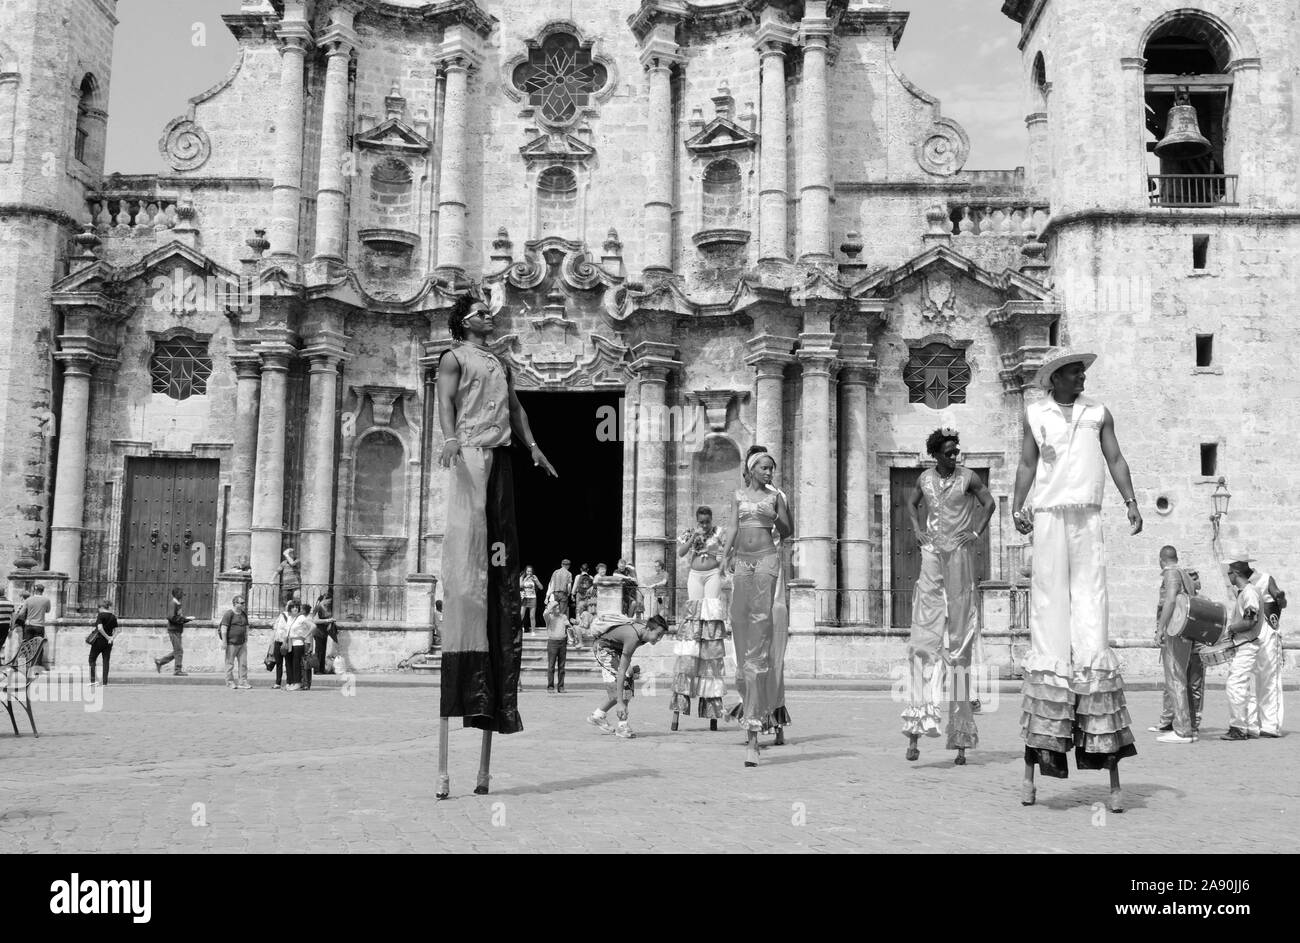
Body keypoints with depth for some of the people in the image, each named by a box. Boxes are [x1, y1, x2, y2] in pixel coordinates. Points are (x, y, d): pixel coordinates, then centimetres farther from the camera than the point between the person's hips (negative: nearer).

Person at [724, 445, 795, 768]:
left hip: (767, 562, -3)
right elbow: (734, 529, 10)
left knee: (761, 641, -11)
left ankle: (753, 731, -14)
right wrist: (726, 554, -5)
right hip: (742, 564, 3)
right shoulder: (738, 495, 15)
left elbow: (788, 531, 12)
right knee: (743, 638, 5)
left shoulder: (776, 495, 9)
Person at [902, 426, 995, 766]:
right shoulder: (925, 478, 9)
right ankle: (916, 728, -15)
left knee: (959, 642, 2)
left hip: (960, 556, -2)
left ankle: (960, 739, 11)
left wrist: (976, 533, -5)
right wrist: (918, 530, 10)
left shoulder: (968, 478, 1)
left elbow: (989, 503, 5)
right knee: (924, 638, -10)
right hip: (932, 556, 2)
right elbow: (911, 503, 25)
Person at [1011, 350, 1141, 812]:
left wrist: (1131, 504, -1)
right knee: (1049, 614, -5)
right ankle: (1038, 751, -2)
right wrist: (1017, 507, 0)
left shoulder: (1099, 412, 15)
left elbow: (1115, 460, 12)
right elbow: (1027, 465, 14)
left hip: (1088, 518, 1)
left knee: (1091, 611, -8)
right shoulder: (1034, 413, 13)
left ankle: (1108, 752, -9)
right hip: (1048, 515, 0)